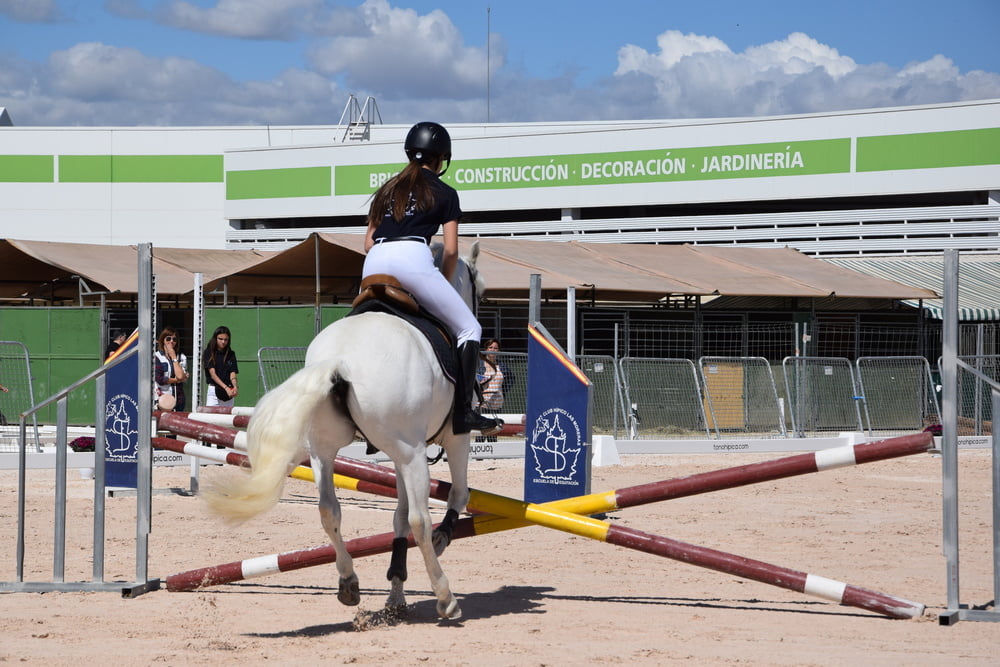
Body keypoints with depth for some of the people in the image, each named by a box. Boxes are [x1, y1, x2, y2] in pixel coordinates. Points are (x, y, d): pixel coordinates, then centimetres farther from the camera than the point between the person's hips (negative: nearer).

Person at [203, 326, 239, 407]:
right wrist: (226, 387, -22)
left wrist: (235, 387, -21)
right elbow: (212, 374, -9)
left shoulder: (231, 354, 9)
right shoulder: (209, 353, -1)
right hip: (214, 390, -3)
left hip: (228, 391, 3)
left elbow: (232, 374, 2)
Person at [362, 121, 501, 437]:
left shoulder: (386, 189, 29)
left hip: (374, 265, 5)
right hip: (412, 258, -5)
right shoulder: (444, 193, 16)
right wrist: (443, 284, 24)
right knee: (469, 328, 3)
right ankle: (463, 412, -10)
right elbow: (450, 250, 8)